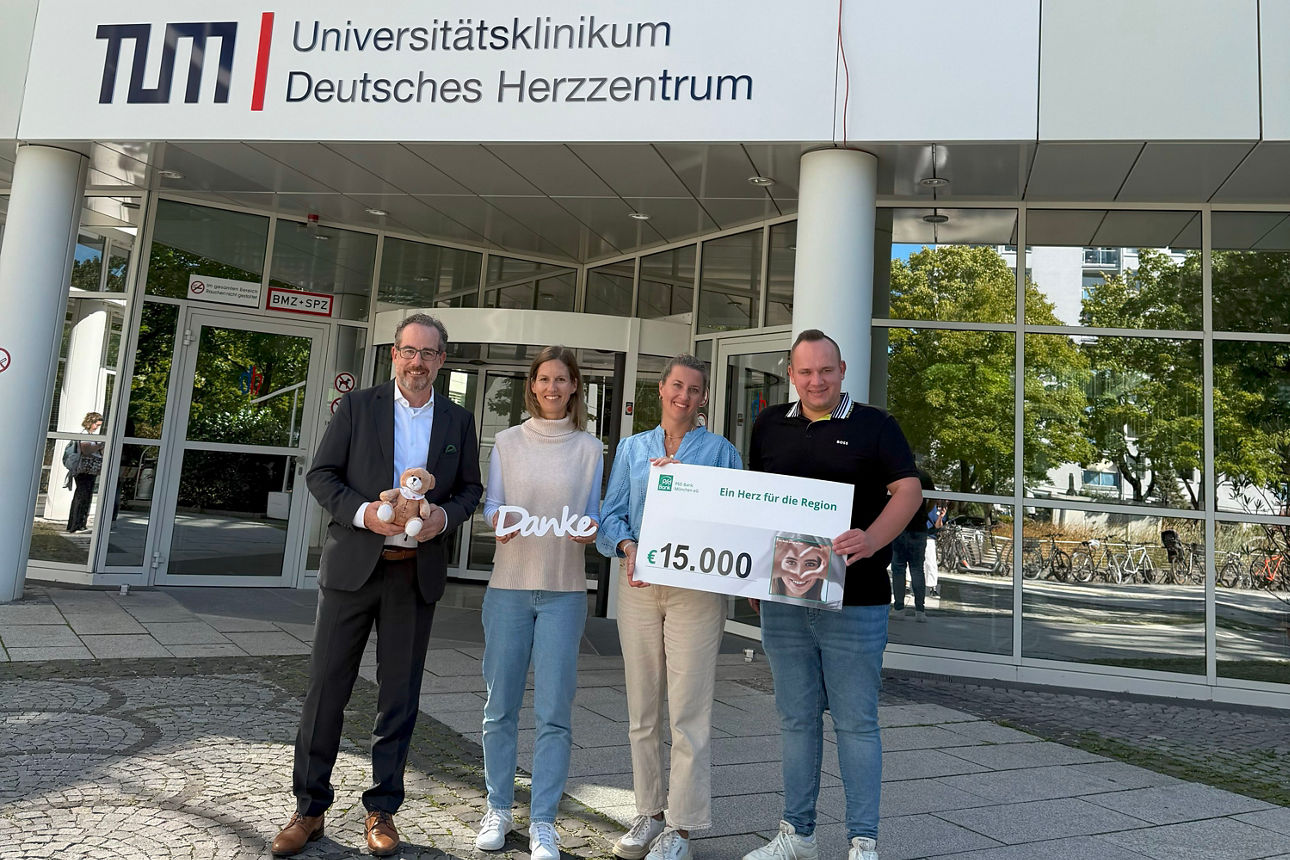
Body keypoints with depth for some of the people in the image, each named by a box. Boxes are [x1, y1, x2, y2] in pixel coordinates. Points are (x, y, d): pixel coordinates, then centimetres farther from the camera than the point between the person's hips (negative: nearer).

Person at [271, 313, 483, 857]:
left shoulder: (458, 421, 8)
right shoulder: (357, 406, 2)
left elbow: (471, 488, 11)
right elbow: (321, 474, 0)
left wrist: (446, 515, -10)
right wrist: (361, 511, -16)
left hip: (417, 573, 1)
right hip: (352, 566, -1)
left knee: (399, 694, 9)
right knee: (326, 686, 5)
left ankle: (381, 809, 24)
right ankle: (309, 808, 21)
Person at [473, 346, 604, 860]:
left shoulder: (589, 448, 7)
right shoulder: (508, 442, 8)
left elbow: (593, 514, 8)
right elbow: (491, 503, 6)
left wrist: (589, 529, -14)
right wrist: (500, 521, -16)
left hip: (564, 591, -1)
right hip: (509, 585, 1)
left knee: (554, 710, -1)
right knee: (500, 705, 6)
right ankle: (498, 810, 22)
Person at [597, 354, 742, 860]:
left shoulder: (719, 451, 6)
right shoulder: (632, 448, 14)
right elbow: (611, 514, 8)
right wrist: (627, 547, -11)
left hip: (697, 588, -3)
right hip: (639, 586, 3)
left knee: (689, 712, -3)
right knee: (641, 709, 10)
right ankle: (648, 812, 24)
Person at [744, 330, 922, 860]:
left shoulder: (873, 426, 1)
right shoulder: (770, 426, 12)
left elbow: (908, 490, -7)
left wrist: (871, 540, -24)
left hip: (854, 602, -4)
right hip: (782, 599, 4)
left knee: (856, 722, 3)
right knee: (796, 719, 13)